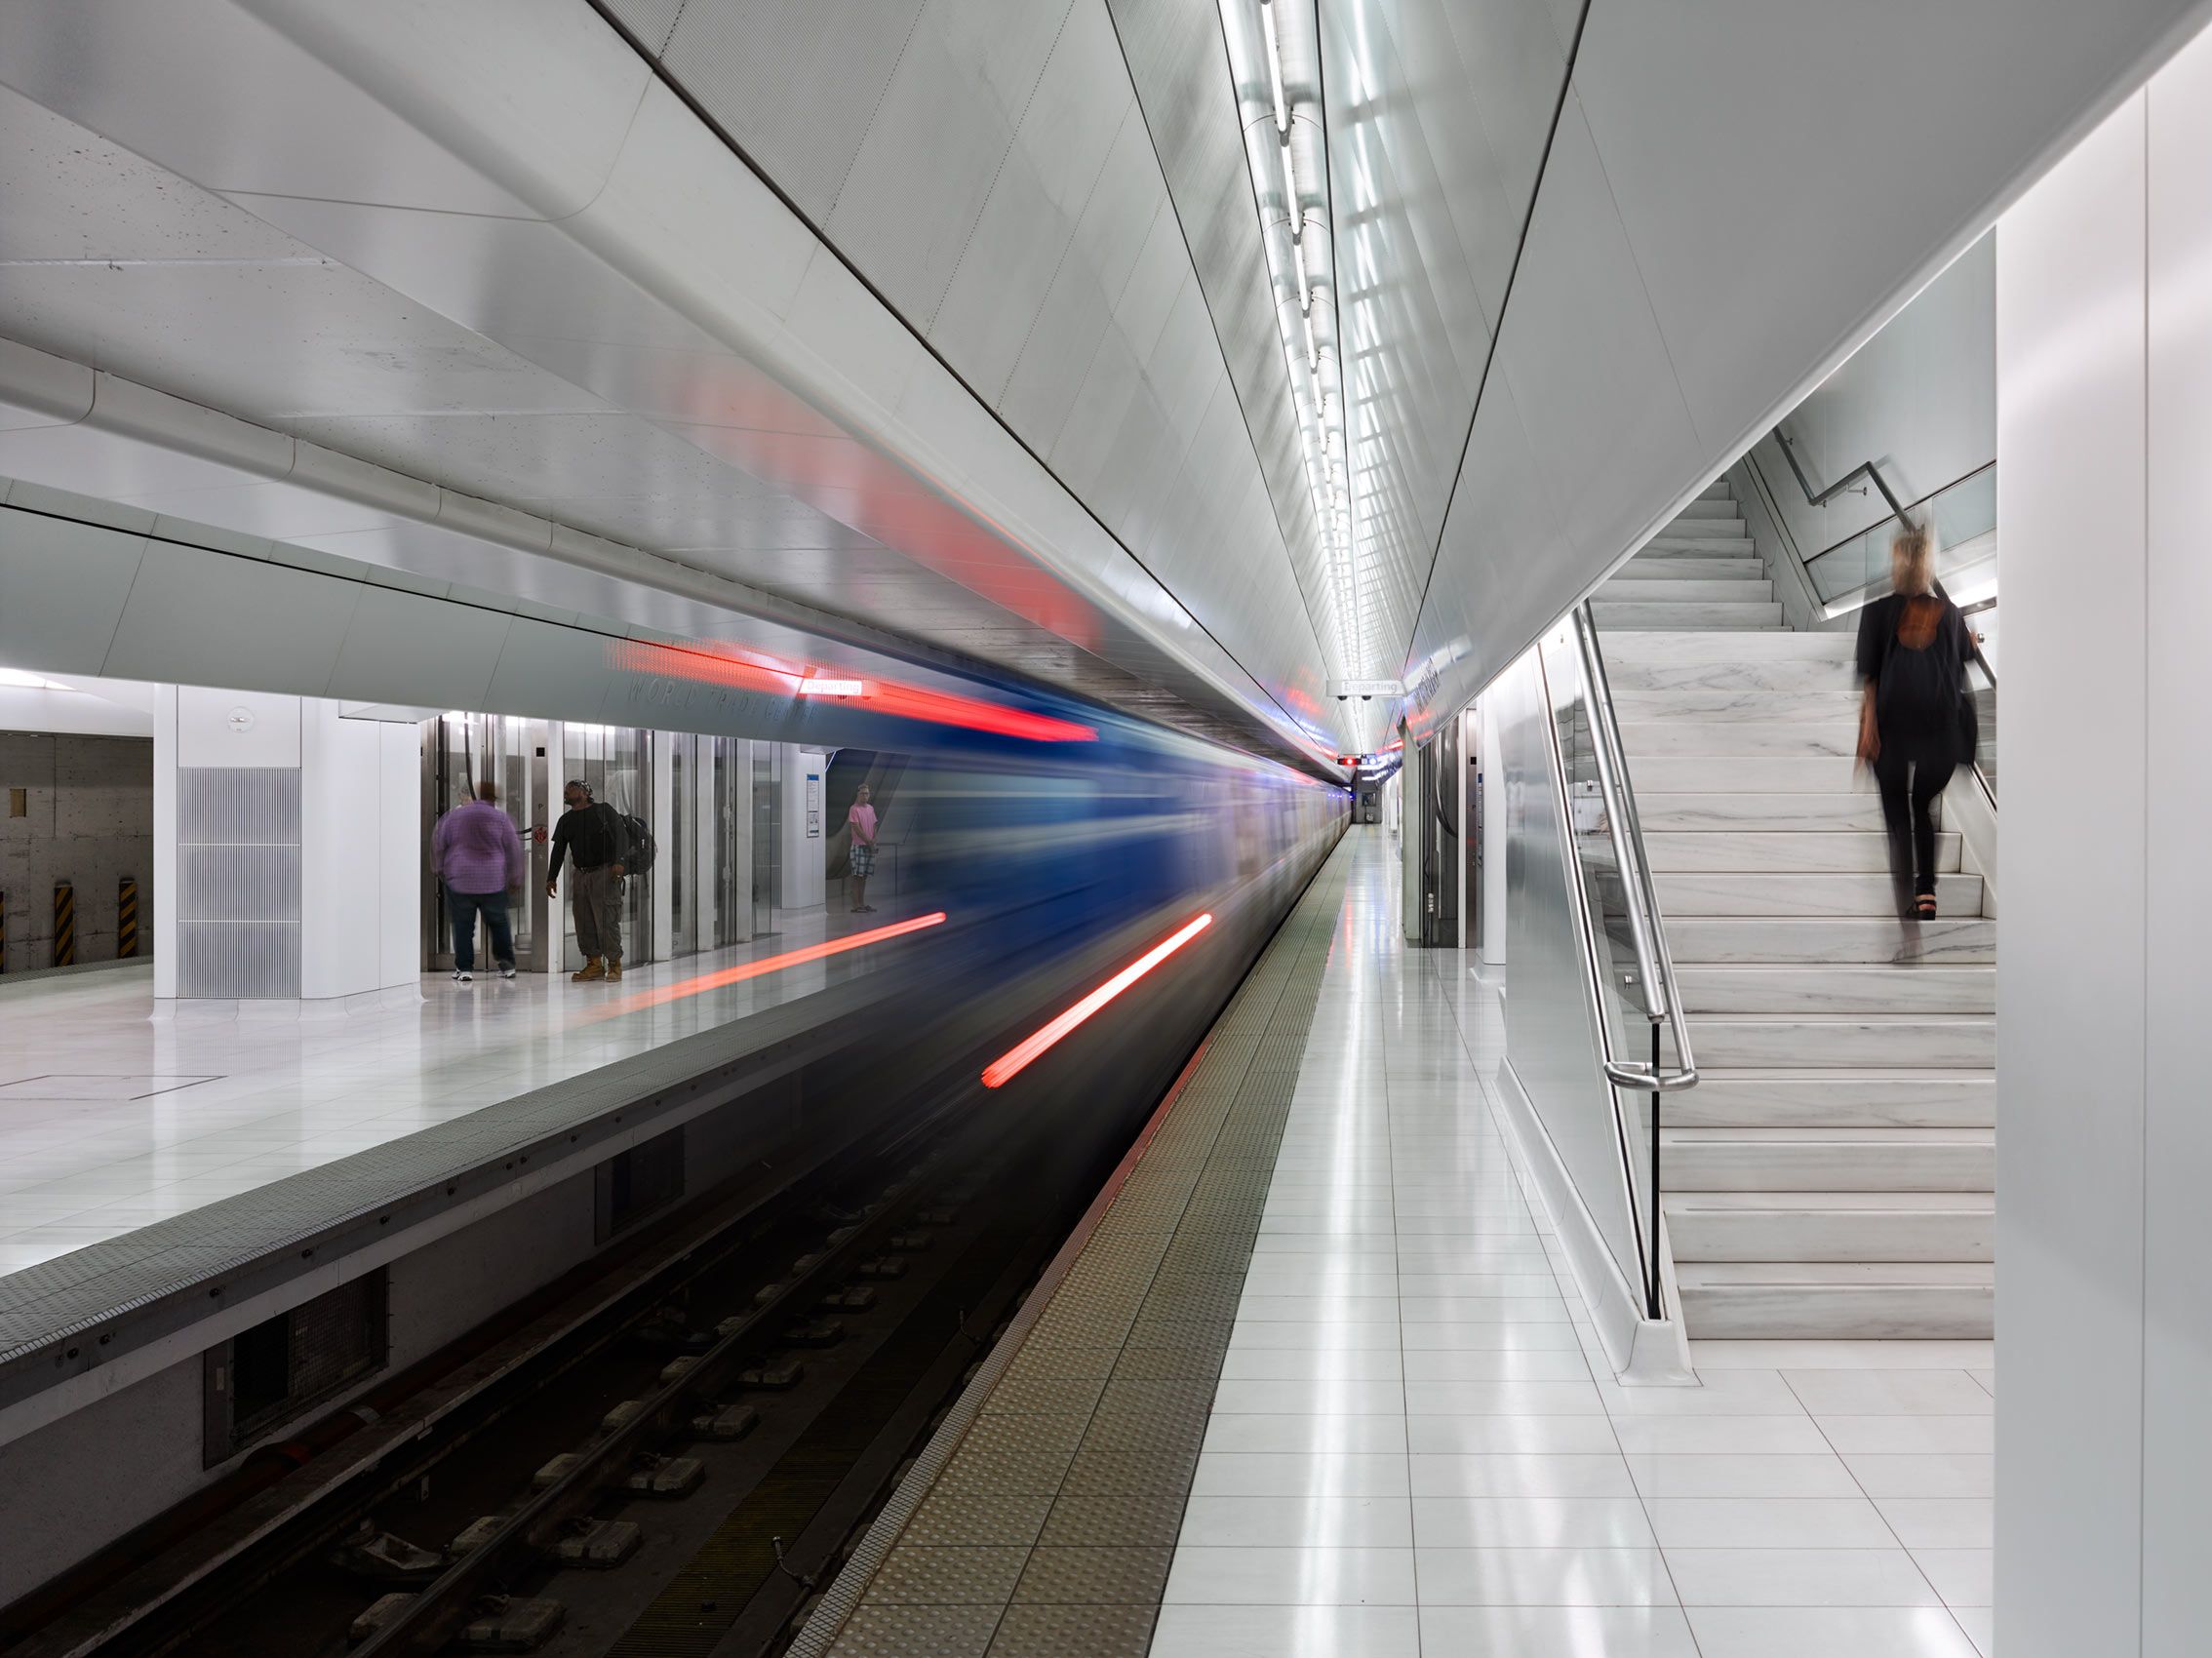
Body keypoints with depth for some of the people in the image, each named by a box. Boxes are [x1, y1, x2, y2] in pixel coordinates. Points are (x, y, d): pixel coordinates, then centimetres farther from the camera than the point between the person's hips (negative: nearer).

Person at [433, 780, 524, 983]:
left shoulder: (453, 816, 2)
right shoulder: (501, 818, -2)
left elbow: (438, 844, 9)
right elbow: (514, 850, 3)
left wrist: (441, 868, 25)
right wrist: (515, 878, 15)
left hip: (459, 880, 0)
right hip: (493, 882, 0)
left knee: (463, 926, 5)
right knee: (498, 923, 13)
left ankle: (464, 968, 1)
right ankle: (507, 964, 13)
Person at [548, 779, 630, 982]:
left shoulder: (603, 810, 1)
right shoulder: (566, 820, 17)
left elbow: (622, 834, -6)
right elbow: (558, 850, 19)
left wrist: (618, 861, -17)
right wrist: (552, 877, 13)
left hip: (604, 872, -6)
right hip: (581, 874, 6)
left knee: (607, 920, -9)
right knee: (584, 922, 2)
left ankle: (614, 964, -2)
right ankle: (594, 963, 8)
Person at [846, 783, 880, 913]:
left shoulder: (871, 808, 13)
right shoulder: (854, 809, -9)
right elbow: (857, 829, -14)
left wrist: (874, 840, -3)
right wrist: (868, 842, -12)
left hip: (870, 847, 7)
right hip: (859, 846, -7)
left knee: (864, 876, 10)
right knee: (857, 876, -7)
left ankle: (862, 903, 14)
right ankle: (856, 905, -7)